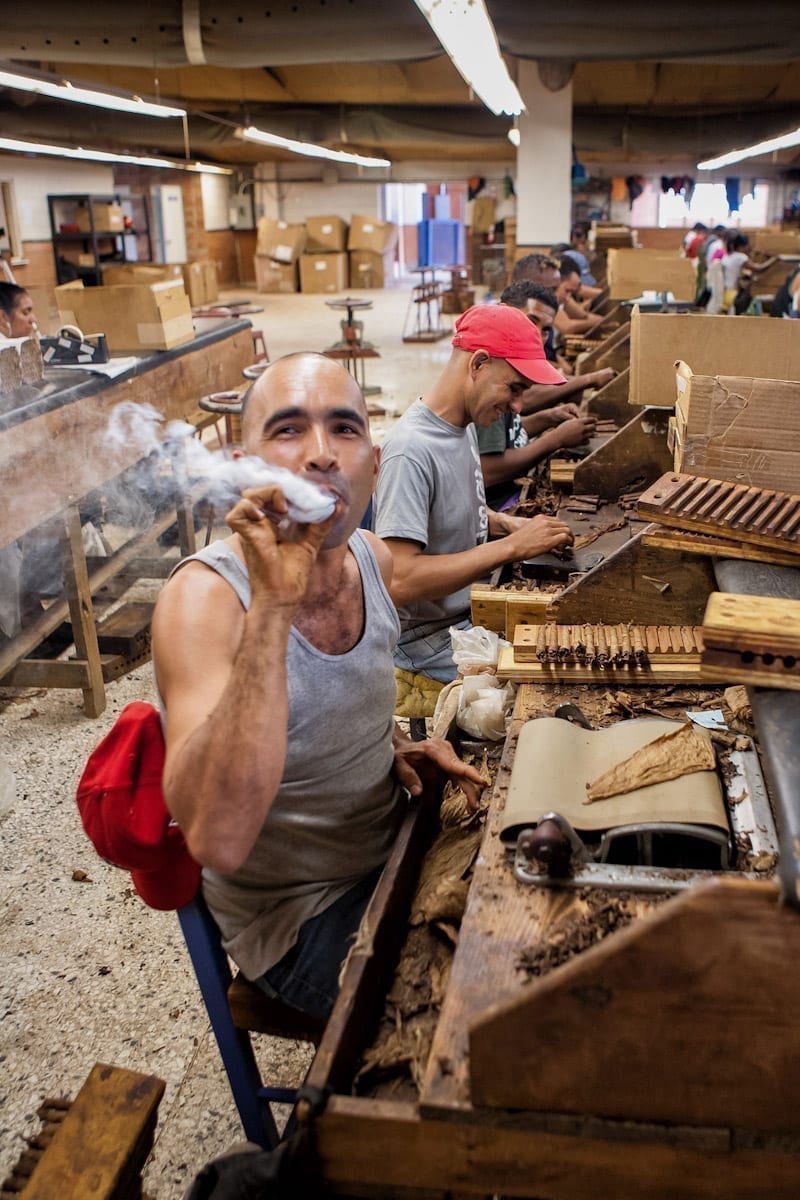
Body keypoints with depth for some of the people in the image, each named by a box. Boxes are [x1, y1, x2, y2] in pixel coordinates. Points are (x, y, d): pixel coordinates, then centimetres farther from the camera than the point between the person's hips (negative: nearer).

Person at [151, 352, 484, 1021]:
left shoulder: (373, 559, -6)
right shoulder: (204, 597, -27)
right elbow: (218, 842, -42)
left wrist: (395, 746, -5)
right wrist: (272, 603, -45)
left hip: (393, 851, 7)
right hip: (299, 916, -6)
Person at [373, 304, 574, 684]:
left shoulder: (464, 425, 4)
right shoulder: (411, 450, -24)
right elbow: (399, 581, -31)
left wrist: (509, 524, 1)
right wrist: (511, 547, -27)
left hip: (472, 612, 9)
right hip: (430, 639, -9)